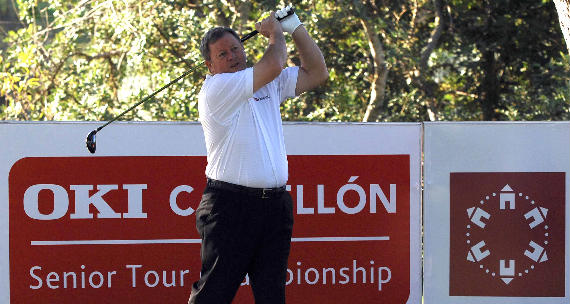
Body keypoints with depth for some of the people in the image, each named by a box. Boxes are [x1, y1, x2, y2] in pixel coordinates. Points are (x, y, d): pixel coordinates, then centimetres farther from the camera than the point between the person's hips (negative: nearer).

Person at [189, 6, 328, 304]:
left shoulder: (270, 84, 17)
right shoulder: (215, 88, -6)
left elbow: (316, 73, 21)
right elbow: (273, 65, -14)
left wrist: (296, 28, 13)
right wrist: (276, 34, 5)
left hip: (276, 207, 6)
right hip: (230, 208, -6)